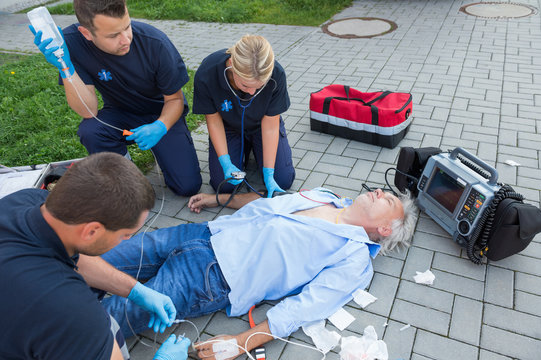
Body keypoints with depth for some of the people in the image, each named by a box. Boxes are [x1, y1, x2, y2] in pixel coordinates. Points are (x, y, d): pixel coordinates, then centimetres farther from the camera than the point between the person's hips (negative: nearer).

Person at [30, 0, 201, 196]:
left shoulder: (155, 42, -25)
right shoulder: (72, 42, -21)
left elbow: (175, 99, -12)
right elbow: (88, 112, -24)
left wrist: (160, 127, -33)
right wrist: (65, 67, -38)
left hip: (162, 113, -1)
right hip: (120, 114, 2)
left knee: (188, 186, -16)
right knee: (89, 131, -33)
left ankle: (160, 150, 18)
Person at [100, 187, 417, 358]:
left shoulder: (354, 257, -7)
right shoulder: (324, 196, 15)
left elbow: (305, 307, -17)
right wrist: (218, 199, 29)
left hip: (211, 277, -7)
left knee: (108, 317, -10)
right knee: (98, 262, 4)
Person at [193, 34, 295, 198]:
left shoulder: (276, 75, -33)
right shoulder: (206, 74, -34)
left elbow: (270, 125, -22)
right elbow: (213, 120, -17)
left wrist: (268, 174, -23)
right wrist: (226, 162, -23)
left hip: (260, 127, 0)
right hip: (229, 128, 0)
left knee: (283, 180, -11)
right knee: (224, 184, -13)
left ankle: (254, 147, 18)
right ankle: (244, 148, 17)